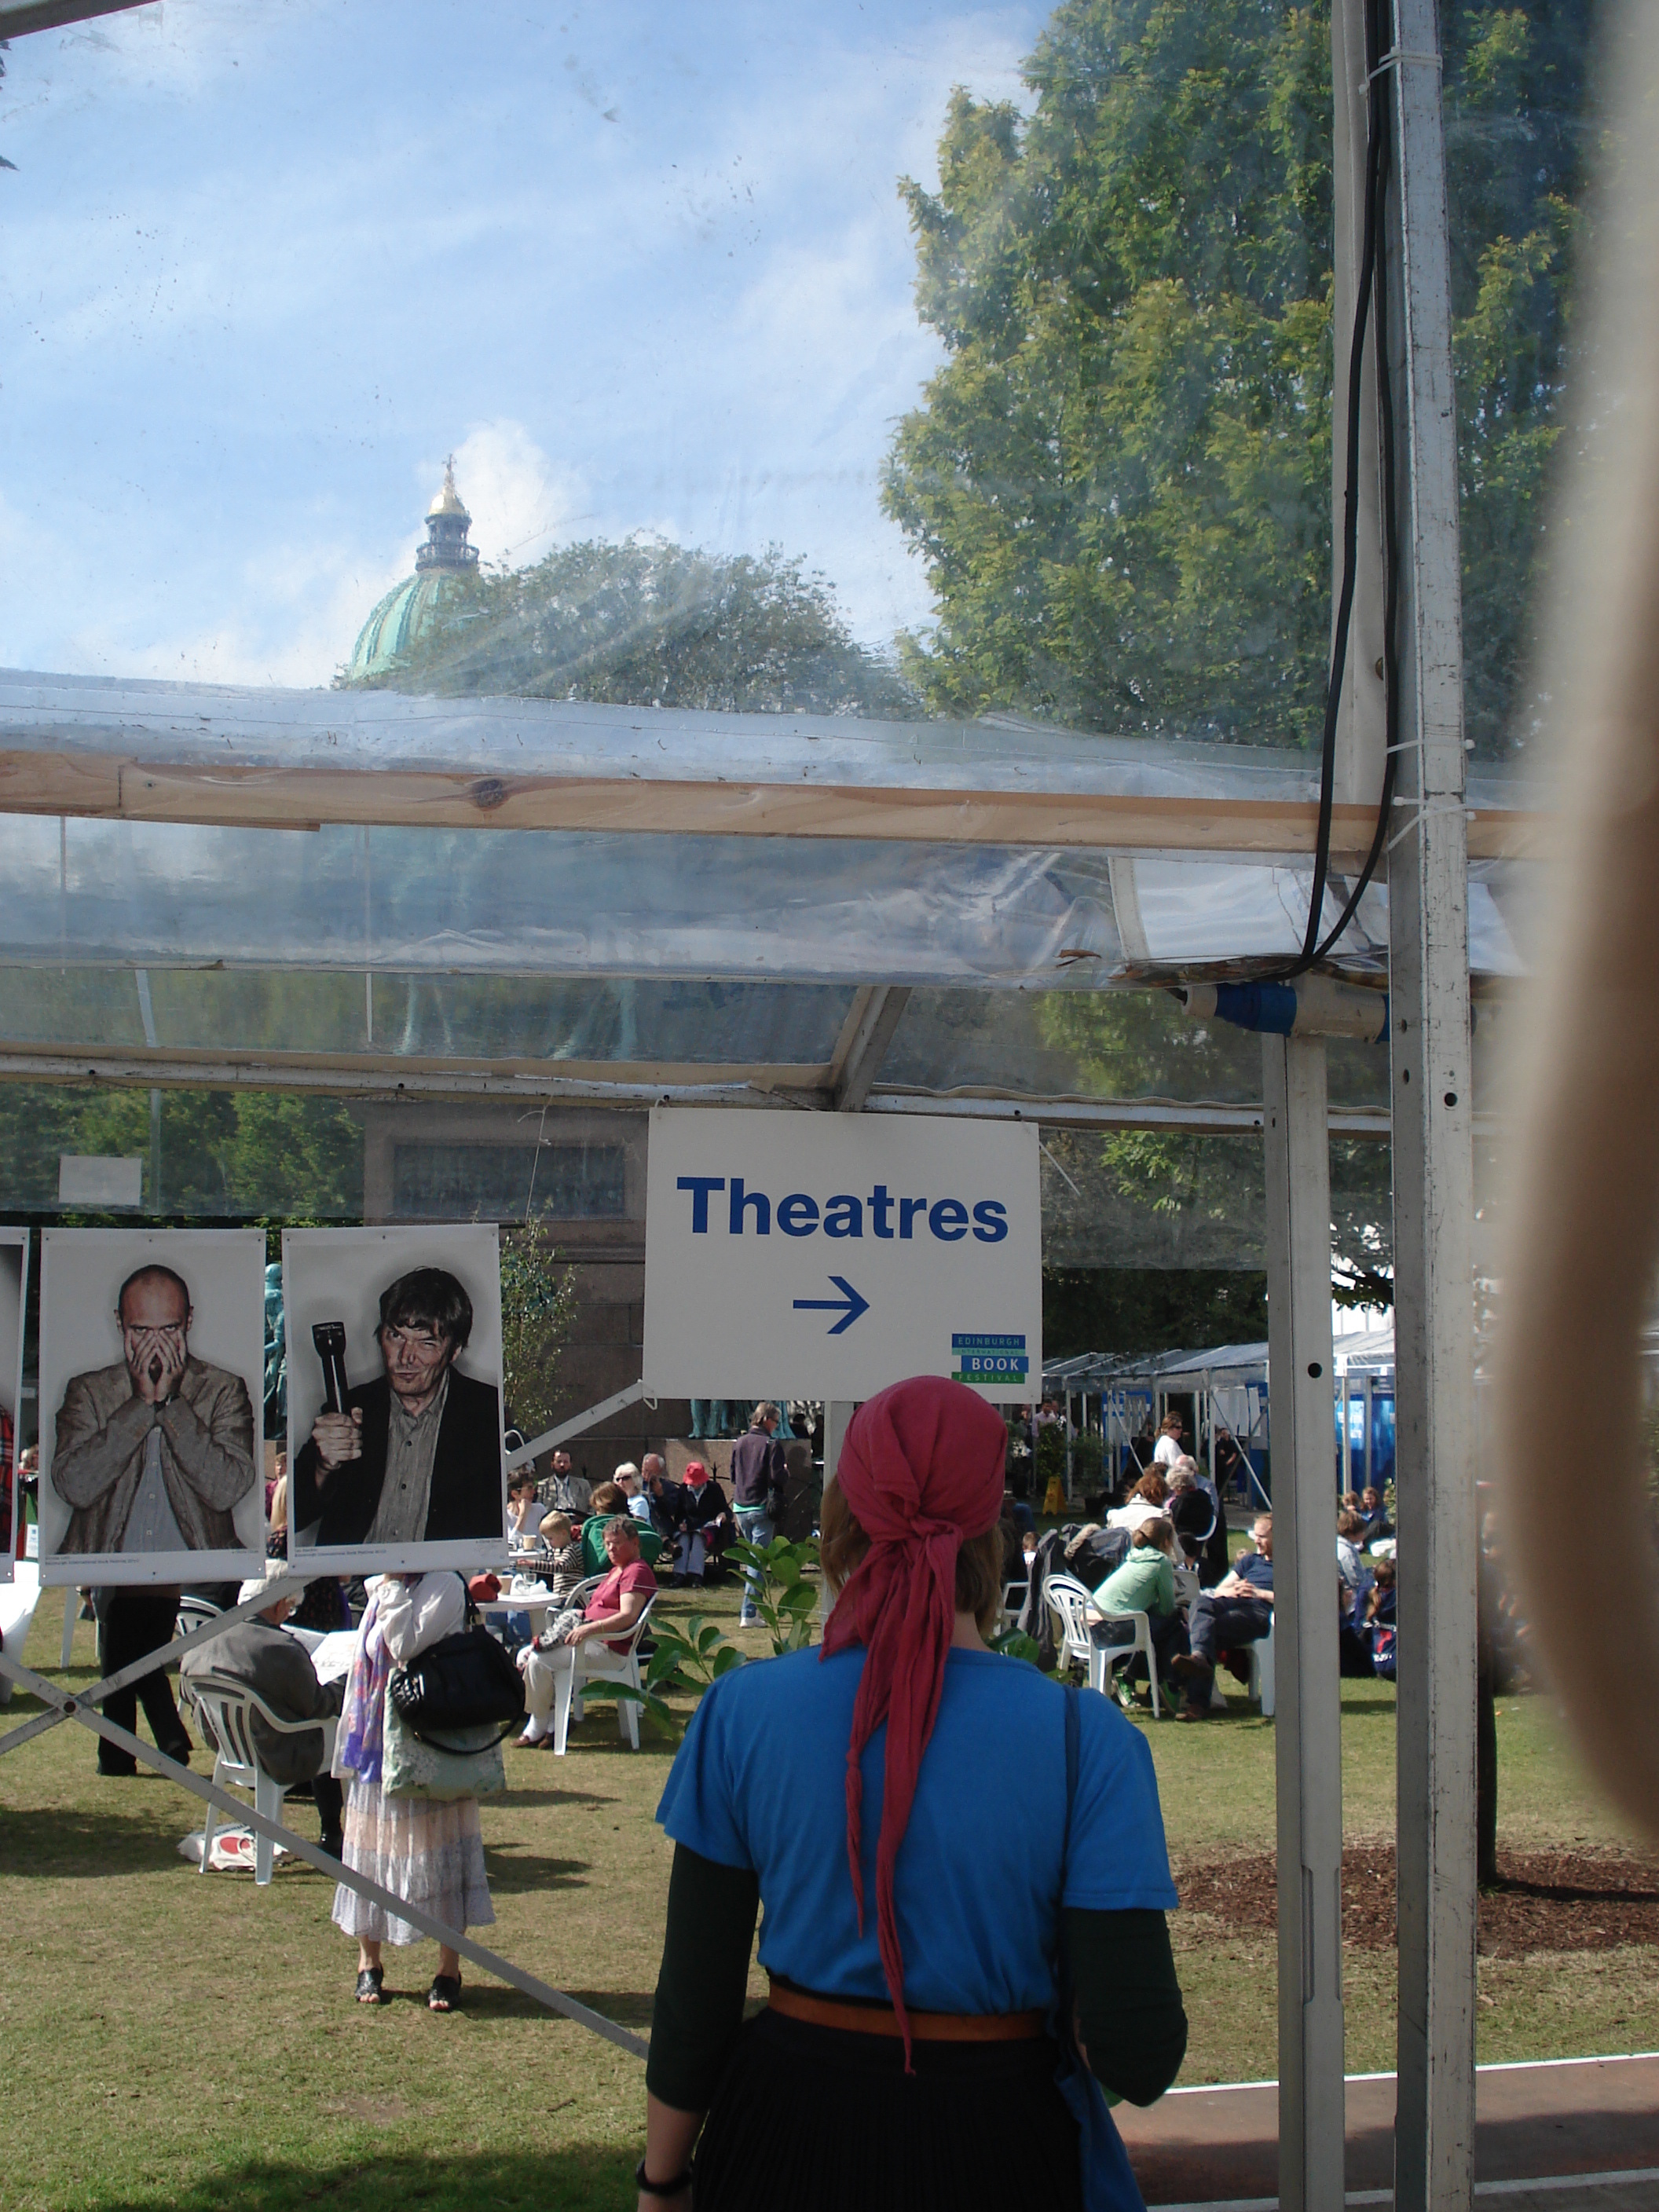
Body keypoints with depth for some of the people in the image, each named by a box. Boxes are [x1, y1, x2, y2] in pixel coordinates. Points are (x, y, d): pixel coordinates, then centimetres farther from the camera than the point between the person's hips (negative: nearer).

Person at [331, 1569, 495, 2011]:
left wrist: (393, 1586, -15)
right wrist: (350, 1740, 15)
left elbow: (406, 1645, -24)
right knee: (371, 1848, 10)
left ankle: (448, 1970, 6)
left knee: (436, 1850, -2)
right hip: (375, 1739, 7)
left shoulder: (444, 1587, -10)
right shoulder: (378, 1590, 12)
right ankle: (369, 1962, 21)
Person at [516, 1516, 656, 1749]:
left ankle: (537, 1729, -6)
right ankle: (551, 1725, -5)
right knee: (525, 1655, 1)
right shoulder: (617, 1570, 22)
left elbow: (627, 1617, -22)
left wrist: (590, 1628, -31)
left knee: (539, 1660, -20)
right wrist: (578, 1622, 8)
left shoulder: (637, 1572, -10)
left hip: (609, 1647, -11)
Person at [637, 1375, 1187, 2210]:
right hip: (995, 2145, -1)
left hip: (791, 2139, 2)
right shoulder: (1087, 1738, -15)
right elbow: (1139, 2059, -18)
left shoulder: (742, 1712, -10)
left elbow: (691, 2007, -5)